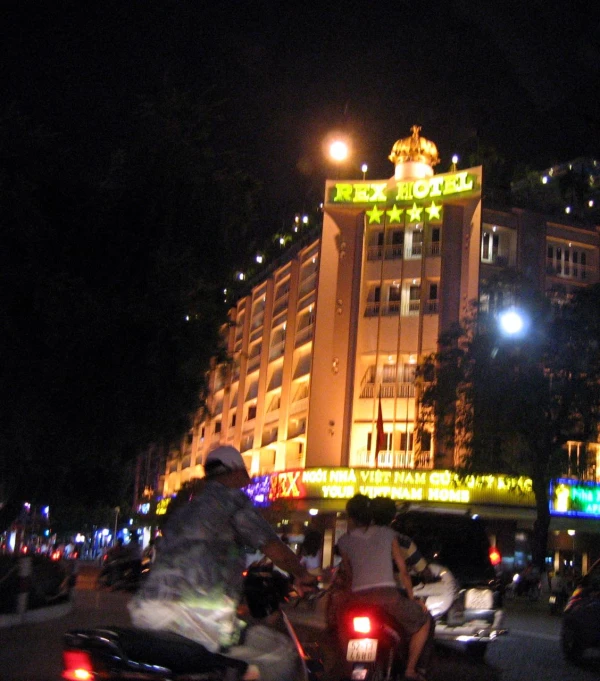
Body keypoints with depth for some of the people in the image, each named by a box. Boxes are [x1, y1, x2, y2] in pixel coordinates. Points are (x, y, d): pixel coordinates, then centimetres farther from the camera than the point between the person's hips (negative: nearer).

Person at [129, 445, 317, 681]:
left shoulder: (182, 508, 25)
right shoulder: (232, 498, 4)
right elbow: (277, 552, -2)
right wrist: (303, 576, 17)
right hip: (200, 615, -8)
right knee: (280, 652, 7)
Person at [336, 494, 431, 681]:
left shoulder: (344, 540, 13)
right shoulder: (387, 533, 14)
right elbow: (403, 570, 15)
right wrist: (411, 598, 24)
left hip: (358, 598, 2)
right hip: (388, 595, -1)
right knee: (423, 621, 23)